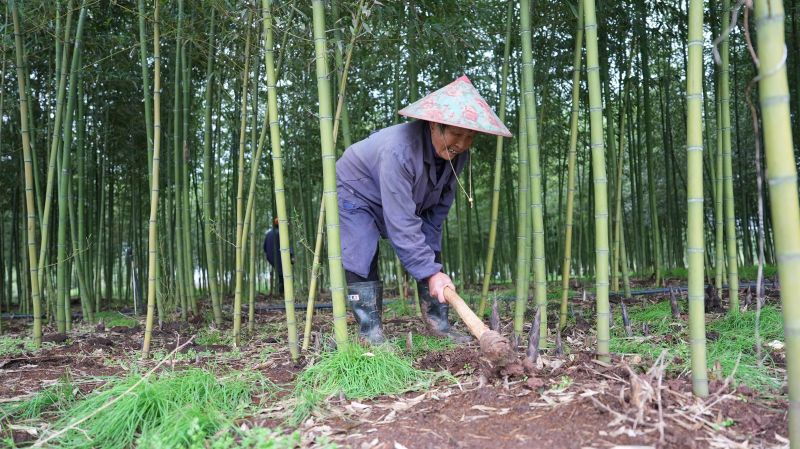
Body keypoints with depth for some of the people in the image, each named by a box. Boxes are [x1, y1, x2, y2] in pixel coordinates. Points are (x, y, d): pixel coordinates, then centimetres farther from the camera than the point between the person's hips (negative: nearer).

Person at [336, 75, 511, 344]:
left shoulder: (457, 153, -21)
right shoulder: (398, 150, -43)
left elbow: (441, 203, -5)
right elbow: (401, 223, -42)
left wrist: (431, 261, -6)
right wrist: (430, 273, -39)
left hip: (407, 200, 7)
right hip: (356, 195, -7)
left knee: (430, 252, 0)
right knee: (362, 264, -21)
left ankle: (439, 324, 7)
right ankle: (372, 336, -13)